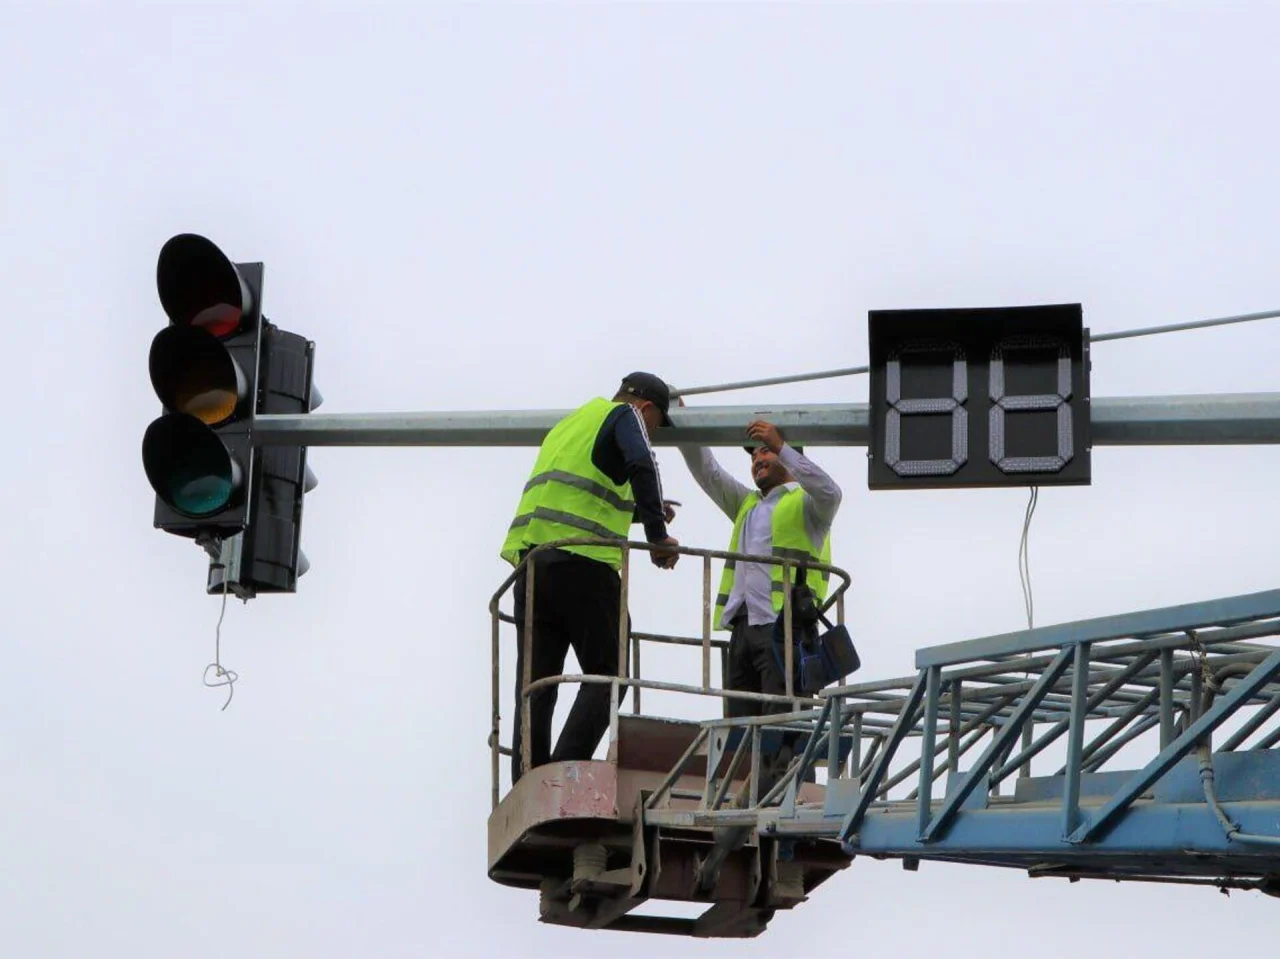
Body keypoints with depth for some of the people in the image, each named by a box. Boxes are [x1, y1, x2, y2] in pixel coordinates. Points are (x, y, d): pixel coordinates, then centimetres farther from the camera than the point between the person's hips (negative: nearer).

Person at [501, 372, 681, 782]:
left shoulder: (568, 424, 30)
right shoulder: (625, 415, 6)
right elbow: (642, 466, -15)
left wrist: (640, 513, 42)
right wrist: (657, 536, -13)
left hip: (529, 556, 7)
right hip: (582, 564, -7)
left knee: (535, 684, 5)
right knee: (606, 675, 0)